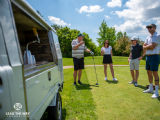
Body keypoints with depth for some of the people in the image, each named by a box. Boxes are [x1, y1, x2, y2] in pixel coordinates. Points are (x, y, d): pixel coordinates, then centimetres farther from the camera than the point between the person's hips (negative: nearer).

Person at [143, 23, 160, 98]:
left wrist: (147, 46, -1)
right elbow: (143, 48, 6)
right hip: (148, 56, 8)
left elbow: (152, 47, -17)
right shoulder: (148, 38, 15)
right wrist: (150, 46, -10)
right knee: (149, 73, 12)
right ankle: (151, 89, 25)